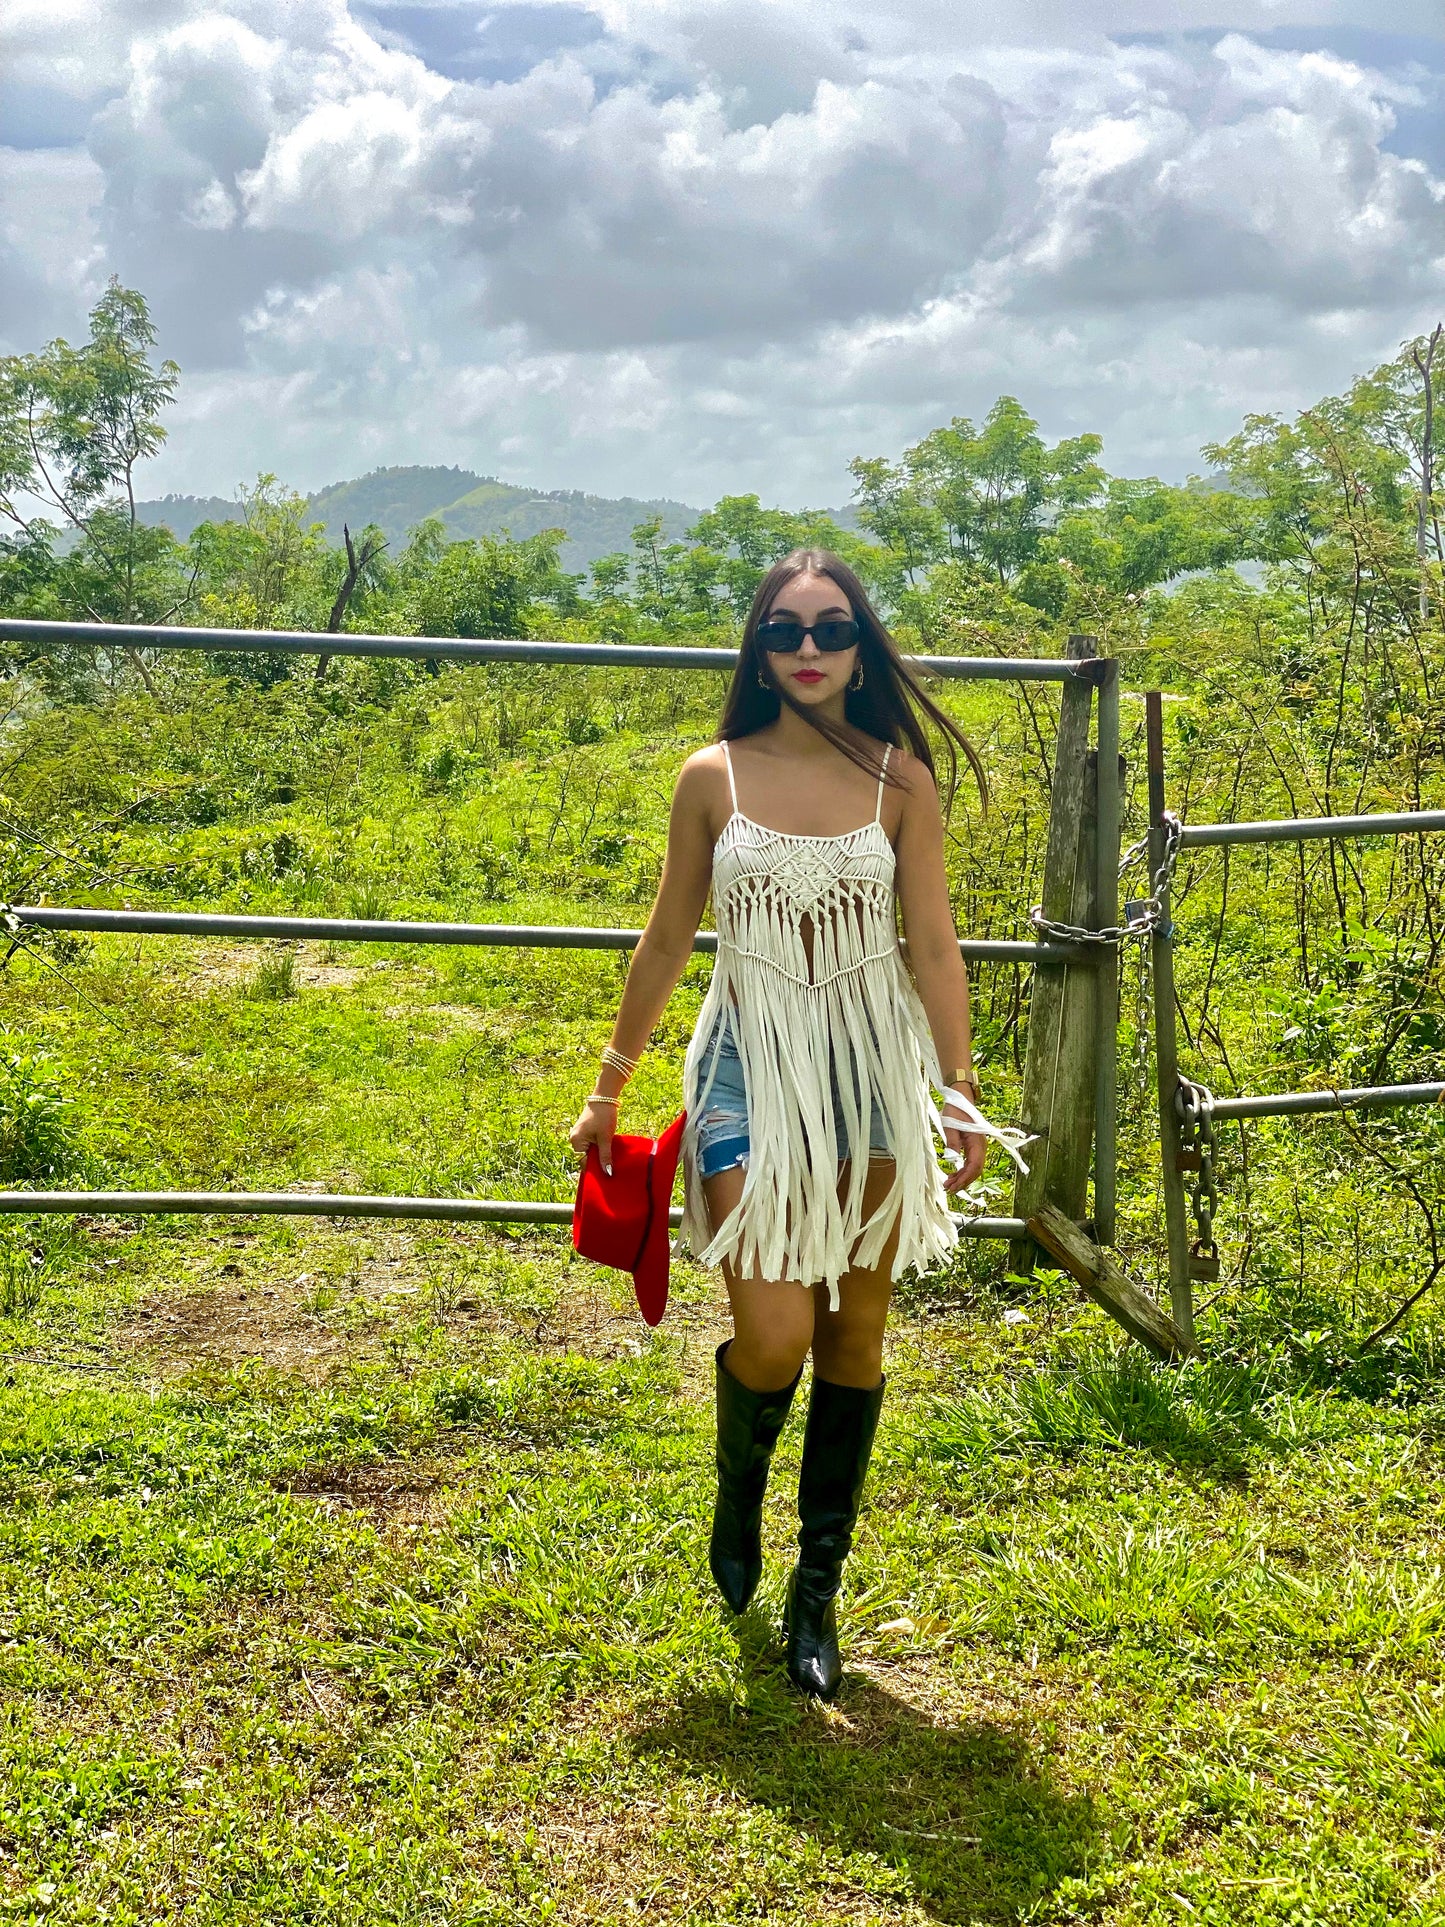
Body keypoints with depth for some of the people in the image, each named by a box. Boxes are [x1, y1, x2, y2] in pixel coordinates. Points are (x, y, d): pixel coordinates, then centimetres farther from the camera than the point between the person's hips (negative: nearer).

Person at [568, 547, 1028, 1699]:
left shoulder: (900, 780, 0)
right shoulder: (715, 779, 0)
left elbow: (935, 948, 0)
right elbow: (668, 941, 7)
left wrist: (961, 1091, -10)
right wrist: (610, 1087, 11)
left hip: (875, 1067, 1)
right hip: (754, 1066, -1)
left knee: (855, 1337, 7)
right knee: (773, 1336, -12)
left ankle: (818, 1592, 23)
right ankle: (740, 1492, 24)